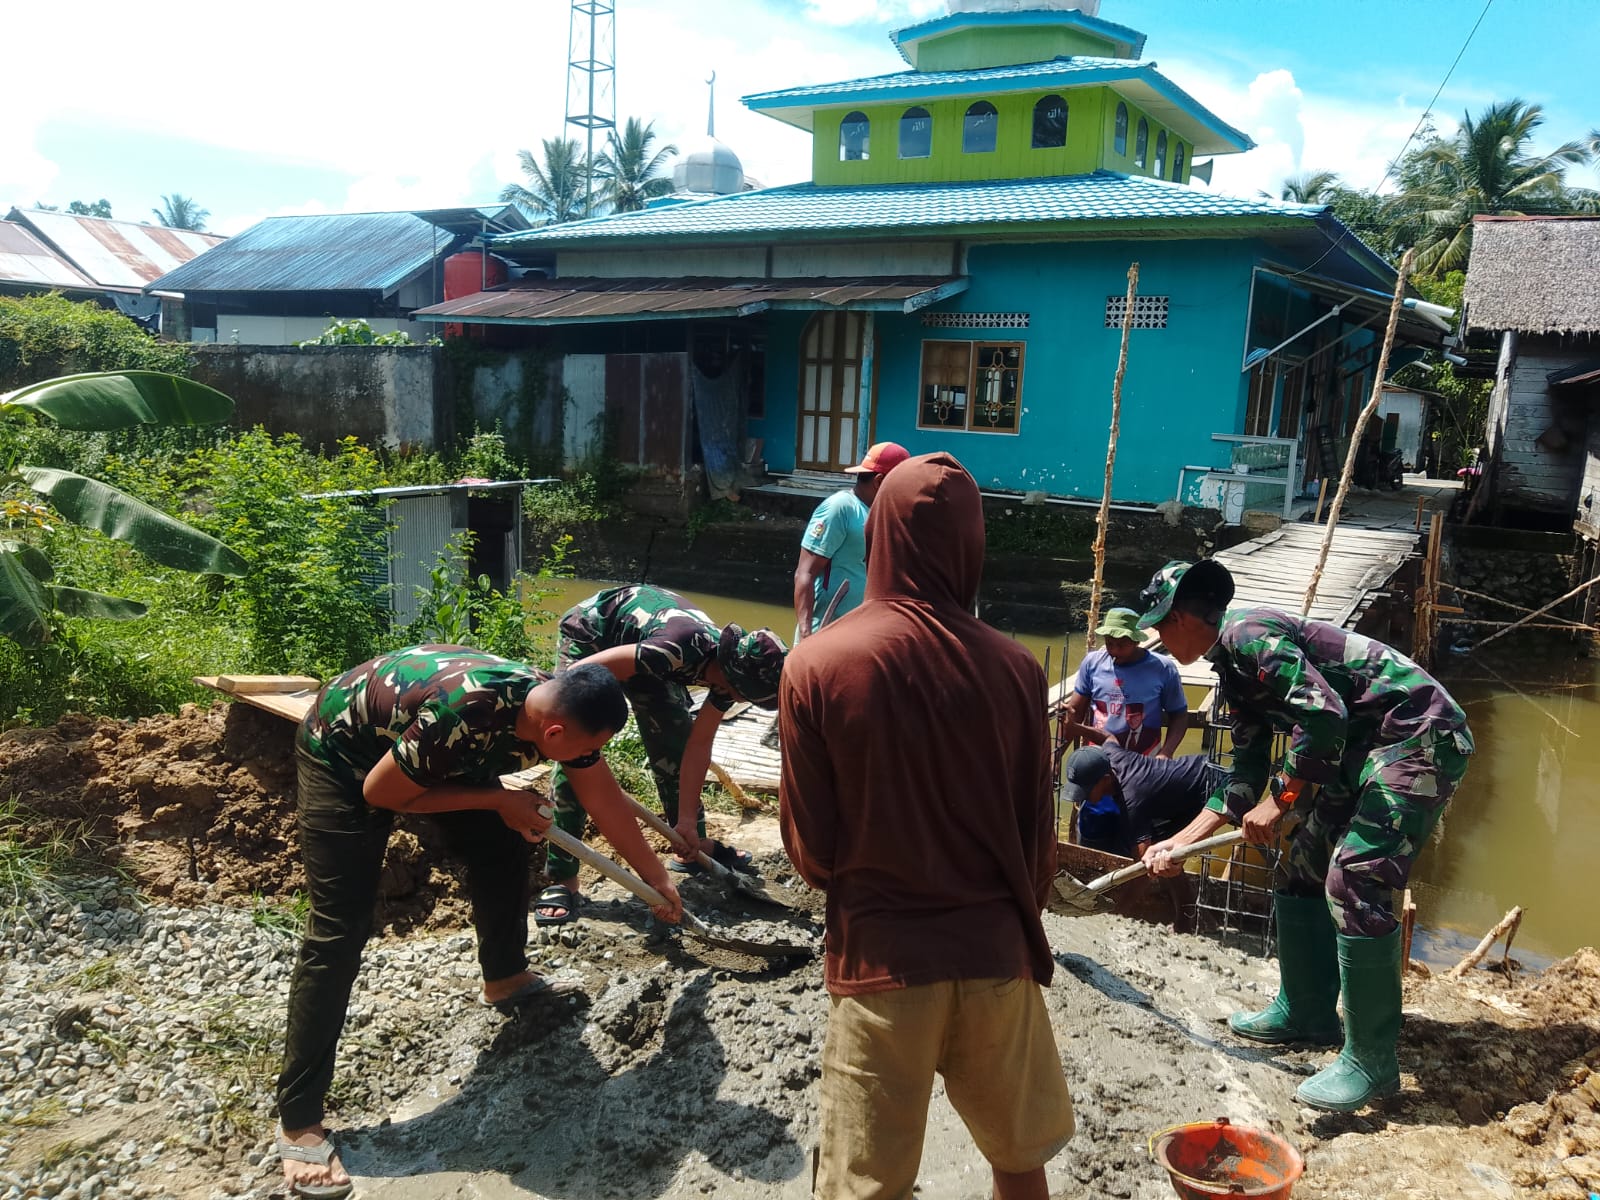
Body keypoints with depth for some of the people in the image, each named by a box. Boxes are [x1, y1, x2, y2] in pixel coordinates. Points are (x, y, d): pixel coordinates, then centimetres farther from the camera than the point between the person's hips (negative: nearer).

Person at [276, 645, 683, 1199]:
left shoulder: (560, 708, -18)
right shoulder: (460, 715, -42)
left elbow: (607, 802, -3)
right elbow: (379, 794, -24)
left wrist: (658, 879, 5)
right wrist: (497, 800, -22)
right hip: (342, 752, -7)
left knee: (502, 847, 5)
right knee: (338, 932, -12)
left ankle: (504, 978, 31)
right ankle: (298, 1122, -4)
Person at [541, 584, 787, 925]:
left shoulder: (729, 667, -17)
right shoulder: (682, 647, -41)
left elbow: (698, 746, -10)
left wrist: (687, 821, -11)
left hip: (641, 644, 7)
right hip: (590, 632, -7)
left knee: (675, 744, 6)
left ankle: (691, 850, 22)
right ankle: (562, 878, -9)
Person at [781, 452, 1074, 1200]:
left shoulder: (816, 666, -12)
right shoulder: (1014, 669, -7)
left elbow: (811, 847, -6)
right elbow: (1038, 833, 2)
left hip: (880, 955, -2)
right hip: (994, 950, 2)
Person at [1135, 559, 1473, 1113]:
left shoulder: (1247, 635, -18)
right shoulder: (1234, 669, 13)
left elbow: (1324, 714, -28)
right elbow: (1246, 775, 16)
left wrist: (1278, 802, -19)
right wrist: (1180, 842, 16)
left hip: (1419, 736, -11)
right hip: (1364, 749, 11)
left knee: (1353, 882, -17)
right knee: (1302, 868, 13)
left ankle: (1371, 1063, -7)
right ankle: (1306, 1013, 27)